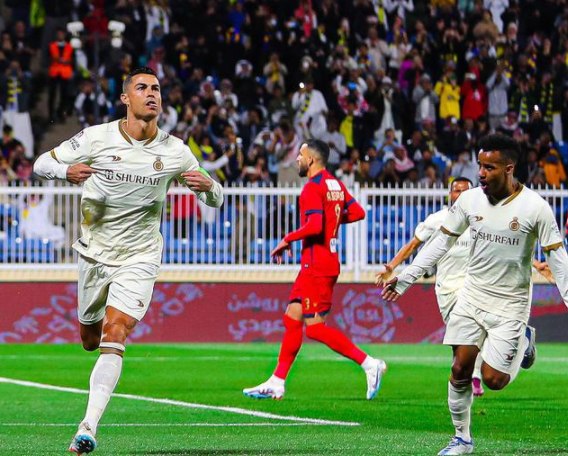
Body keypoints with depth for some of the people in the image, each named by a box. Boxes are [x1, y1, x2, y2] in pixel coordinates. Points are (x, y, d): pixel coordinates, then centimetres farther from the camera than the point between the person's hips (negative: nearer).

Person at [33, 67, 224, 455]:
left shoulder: (175, 151, -7)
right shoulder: (97, 138, -8)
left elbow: (216, 200, 2)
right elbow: (41, 164, -4)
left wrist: (207, 185, -24)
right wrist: (66, 170, -28)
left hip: (139, 259, -2)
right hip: (95, 253, 2)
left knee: (114, 337, -19)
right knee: (90, 340, 12)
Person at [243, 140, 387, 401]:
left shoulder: (313, 188, -14)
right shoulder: (336, 185, 14)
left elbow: (314, 225, -25)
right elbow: (358, 212, 16)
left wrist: (287, 240, -13)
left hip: (316, 266, -10)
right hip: (328, 262, 10)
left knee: (315, 327, -9)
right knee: (292, 319, 10)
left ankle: (369, 364, -11)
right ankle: (276, 384, 11)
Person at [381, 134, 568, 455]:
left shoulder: (535, 208, -14)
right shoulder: (470, 200, -3)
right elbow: (442, 243, 8)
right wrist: (405, 278, 6)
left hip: (510, 305, -4)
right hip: (472, 296, 4)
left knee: (493, 379, -6)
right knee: (460, 369, -1)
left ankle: (524, 341, 25)